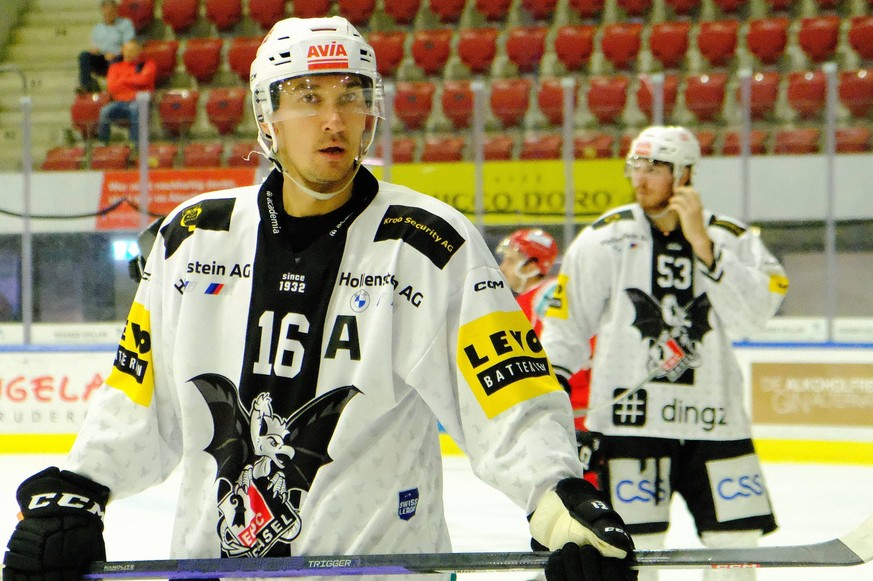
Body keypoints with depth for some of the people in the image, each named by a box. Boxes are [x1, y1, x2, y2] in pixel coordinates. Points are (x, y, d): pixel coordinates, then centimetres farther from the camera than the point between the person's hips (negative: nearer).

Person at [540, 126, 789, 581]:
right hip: (630, 418, -2)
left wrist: (703, 247, -16)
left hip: (714, 419, 2)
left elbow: (751, 315, -12)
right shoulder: (605, 238, 2)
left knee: (737, 540, 3)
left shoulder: (731, 239, 4)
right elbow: (566, 325, 5)